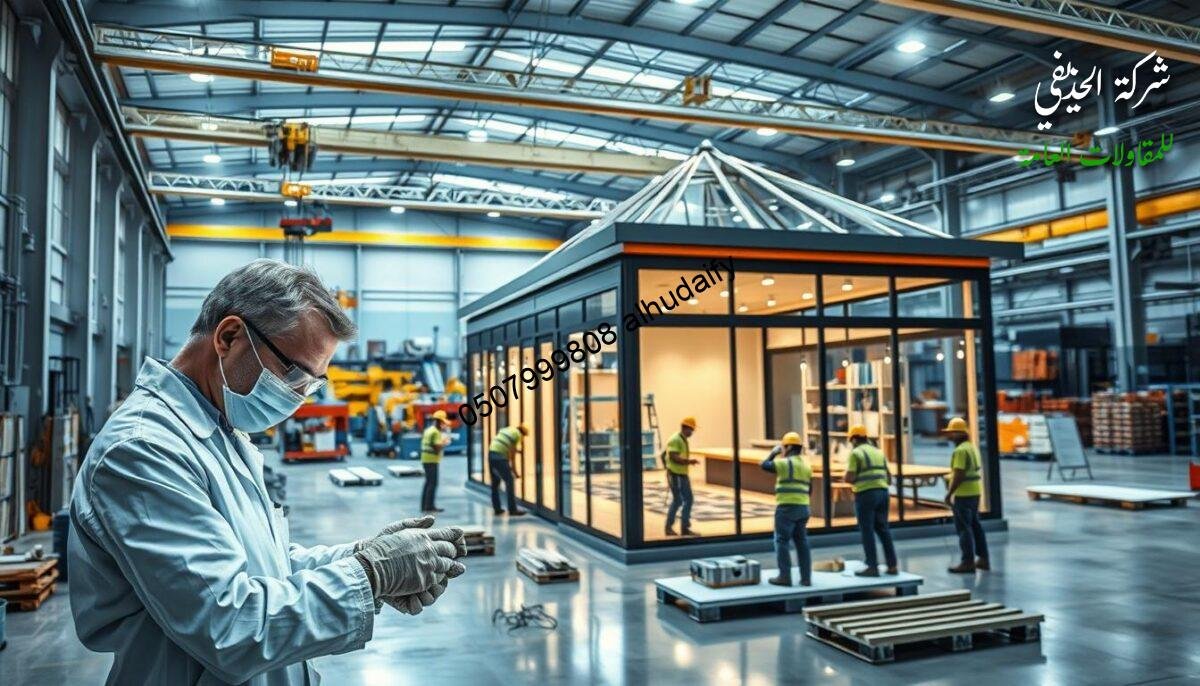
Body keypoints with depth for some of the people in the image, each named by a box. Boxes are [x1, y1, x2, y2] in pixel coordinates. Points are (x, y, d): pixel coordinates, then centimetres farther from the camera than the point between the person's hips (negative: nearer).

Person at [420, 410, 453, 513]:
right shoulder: (436, 432, -15)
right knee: (433, 483, -6)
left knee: (428, 482, 14)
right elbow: (437, 448, -21)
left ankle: (424, 506, 17)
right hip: (432, 460, -10)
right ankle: (429, 506, -6)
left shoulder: (428, 430, 15)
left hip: (425, 459, 10)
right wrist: (445, 442, -3)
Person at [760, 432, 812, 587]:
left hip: (786, 507, -7)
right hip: (803, 507, 7)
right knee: (802, 542, 9)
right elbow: (809, 489, 17)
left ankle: (785, 576, -3)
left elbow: (765, 465, -5)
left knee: (782, 541, -1)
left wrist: (773, 453, 8)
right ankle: (806, 577, 9)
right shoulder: (806, 465, 14)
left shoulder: (786, 463, -10)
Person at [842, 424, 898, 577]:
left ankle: (873, 567, -1)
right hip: (883, 491, 7)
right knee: (883, 529, 12)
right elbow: (886, 475, 13)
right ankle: (892, 565, 12)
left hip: (865, 494, -7)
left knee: (867, 531, -1)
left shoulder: (855, 453, -4)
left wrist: (844, 478, 10)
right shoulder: (878, 452, 17)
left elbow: (849, 478, -11)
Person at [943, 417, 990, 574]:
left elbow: (959, 474, -22)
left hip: (963, 494, -10)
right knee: (975, 525, 15)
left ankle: (968, 562, -2)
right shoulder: (972, 447, 14)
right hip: (975, 492, 10)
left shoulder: (960, 450, -18)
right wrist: (951, 483, 18)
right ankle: (983, 559, 21)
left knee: (964, 528, -4)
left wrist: (949, 493, -16)